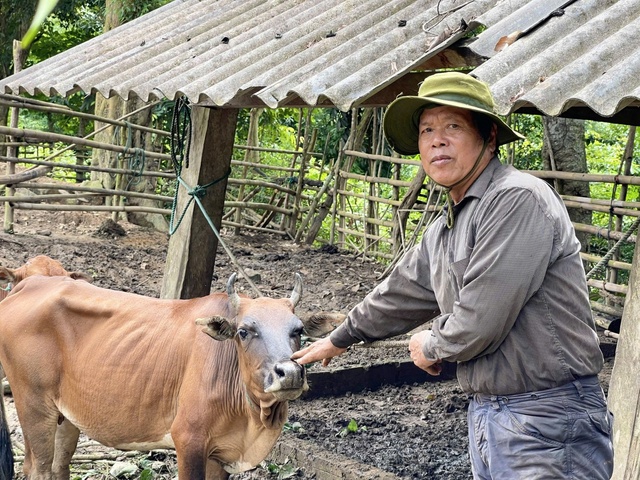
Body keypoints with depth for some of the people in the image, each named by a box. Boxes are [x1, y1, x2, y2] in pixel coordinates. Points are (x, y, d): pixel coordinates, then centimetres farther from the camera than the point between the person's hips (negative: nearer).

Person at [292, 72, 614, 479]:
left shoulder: (517, 200, -17)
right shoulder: (444, 231, 14)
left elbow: (482, 319, -22)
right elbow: (401, 294, 30)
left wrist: (431, 346, -2)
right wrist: (339, 339, 43)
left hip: (547, 420, -9)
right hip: (487, 413, 9)